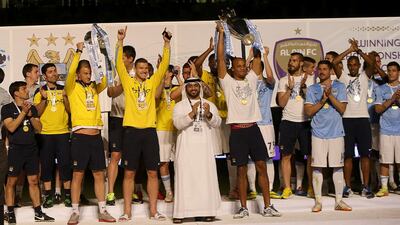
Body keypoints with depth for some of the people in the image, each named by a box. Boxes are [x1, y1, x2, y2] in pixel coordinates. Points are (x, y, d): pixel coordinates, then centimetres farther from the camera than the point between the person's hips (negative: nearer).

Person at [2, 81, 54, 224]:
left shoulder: (32, 108, 12)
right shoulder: (7, 108, -2)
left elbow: (39, 128, 6)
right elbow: (11, 127, -15)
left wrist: (30, 114, -8)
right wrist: (23, 112, -17)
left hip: (31, 148, 4)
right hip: (16, 149, -4)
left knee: (34, 181, 6)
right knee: (11, 181, 0)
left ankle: (38, 213, 10)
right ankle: (10, 214, 7)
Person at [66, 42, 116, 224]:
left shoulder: (94, 88, 14)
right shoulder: (73, 88, 1)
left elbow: (106, 78, 2)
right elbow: (70, 72, -16)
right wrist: (78, 51, -19)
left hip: (96, 136, 5)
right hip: (80, 136, -5)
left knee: (99, 174, 7)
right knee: (78, 175, 0)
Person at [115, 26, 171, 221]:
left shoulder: (152, 82, 10)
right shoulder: (128, 82, 5)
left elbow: (164, 65, 3)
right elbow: (119, 64, -6)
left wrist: (166, 44, -5)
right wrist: (120, 41, -14)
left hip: (150, 131, 2)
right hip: (131, 130, -2)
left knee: (152, 172, 5)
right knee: (129, 172, 2)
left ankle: (153, 211, 12)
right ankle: (127, 211, 10)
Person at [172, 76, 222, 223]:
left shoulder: (209, 105, 15)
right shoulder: (180, 105, 9)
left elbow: (217, 123, 1)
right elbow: (178, 123, -8)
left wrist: (209, 114, -19)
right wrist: (192, 113, -22)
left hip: (204, 146, 2)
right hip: (186, 147, -2)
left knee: (206, 177, -3)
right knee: (184, 177, -6)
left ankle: (207, 211, 1)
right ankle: (181, 212, -6)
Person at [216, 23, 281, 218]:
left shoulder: (251, 79, 11)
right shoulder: (227, 82, 3)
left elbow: (257, 57, 10)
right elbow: (220, 59, -4)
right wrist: (221, 34, -4)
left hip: (253, 128, 3)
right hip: (237, 130, -3)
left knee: (261, 166, 1)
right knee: (241, 169, 3)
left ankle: (267, 206, 6)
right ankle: (243, 208, 10)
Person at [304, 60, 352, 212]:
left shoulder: (339, 87, 6)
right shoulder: (312, 89, 8)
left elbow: (342, 109, -4)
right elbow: (308, 111, 0)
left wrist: (330, 95, -15)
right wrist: (322, 100, -11)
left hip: (336, 132, 0)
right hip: (318, 133, 0)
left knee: (338, 167, 2)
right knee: (317, 167, -1)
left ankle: (339, 201, 9)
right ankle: (318, 201, 7)